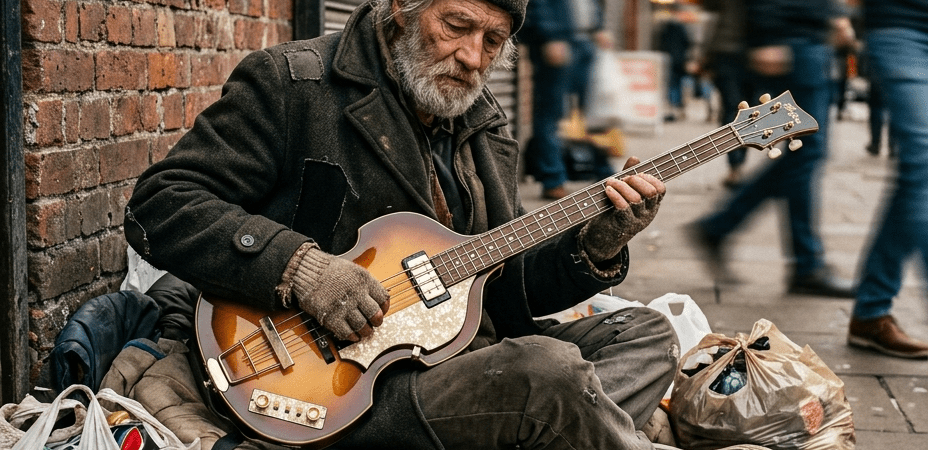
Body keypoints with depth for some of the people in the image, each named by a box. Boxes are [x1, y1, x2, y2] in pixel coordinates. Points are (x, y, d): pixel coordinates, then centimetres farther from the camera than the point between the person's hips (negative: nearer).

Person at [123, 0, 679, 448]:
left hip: (470, 355, 8)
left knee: (649, 335, 2)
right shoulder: (291, 82, -7)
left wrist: (597, 246, -3)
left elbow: (503, 284, 16)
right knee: (549, 370, -29)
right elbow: (157, 207, -13)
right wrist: (300, 268, -26)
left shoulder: (484, 125, 15)